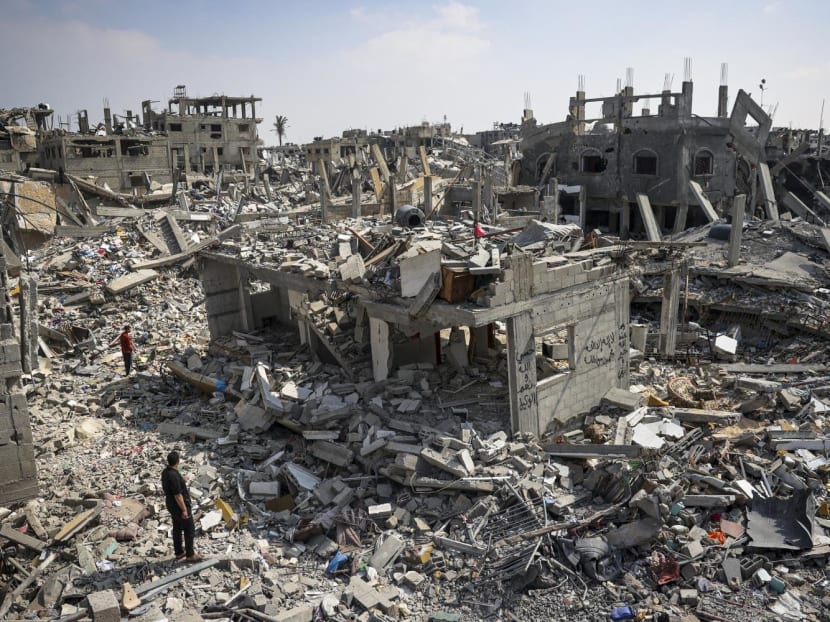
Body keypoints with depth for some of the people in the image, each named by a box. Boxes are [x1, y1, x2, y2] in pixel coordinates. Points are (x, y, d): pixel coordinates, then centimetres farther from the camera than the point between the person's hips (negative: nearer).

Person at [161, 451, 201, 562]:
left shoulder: (165, 472, -3)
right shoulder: (174, 476, -33)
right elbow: (178, 495, -28)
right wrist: (184, 510, -19)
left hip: (171, 505, 9)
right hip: (180, 506, -9)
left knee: (177, 529, 21)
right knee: (189, 530, 6)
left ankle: (179, 552, 34)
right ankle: (190, 555, 18)